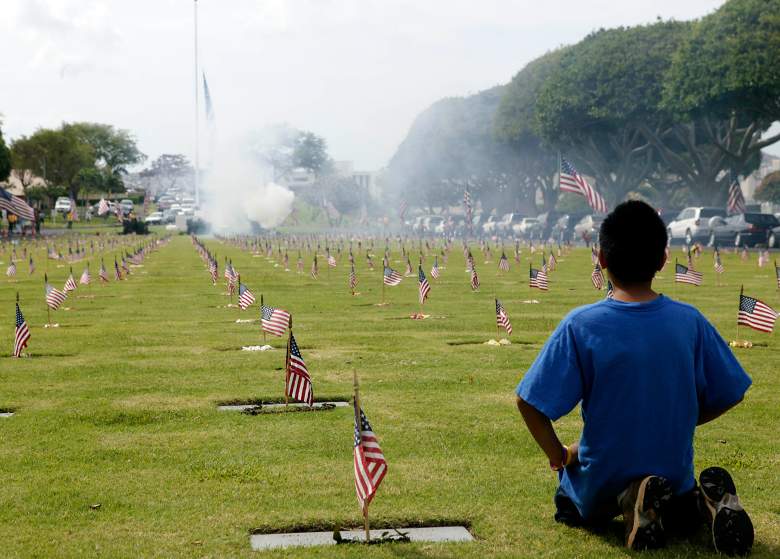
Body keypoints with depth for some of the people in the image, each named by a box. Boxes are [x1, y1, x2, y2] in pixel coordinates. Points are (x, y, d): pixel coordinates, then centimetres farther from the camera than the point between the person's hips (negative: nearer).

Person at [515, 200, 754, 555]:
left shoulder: (580, 326, -19)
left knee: (569, 508, 32)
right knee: (685, 522, 37)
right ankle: (706, 501, -3)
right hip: (675, 474, 3)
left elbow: (529, 402, -18)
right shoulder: (690, 321, -10)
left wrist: (559, 455, -1)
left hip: (602, 480, -3)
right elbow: (729, 396, 0)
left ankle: (634, 502, -4)